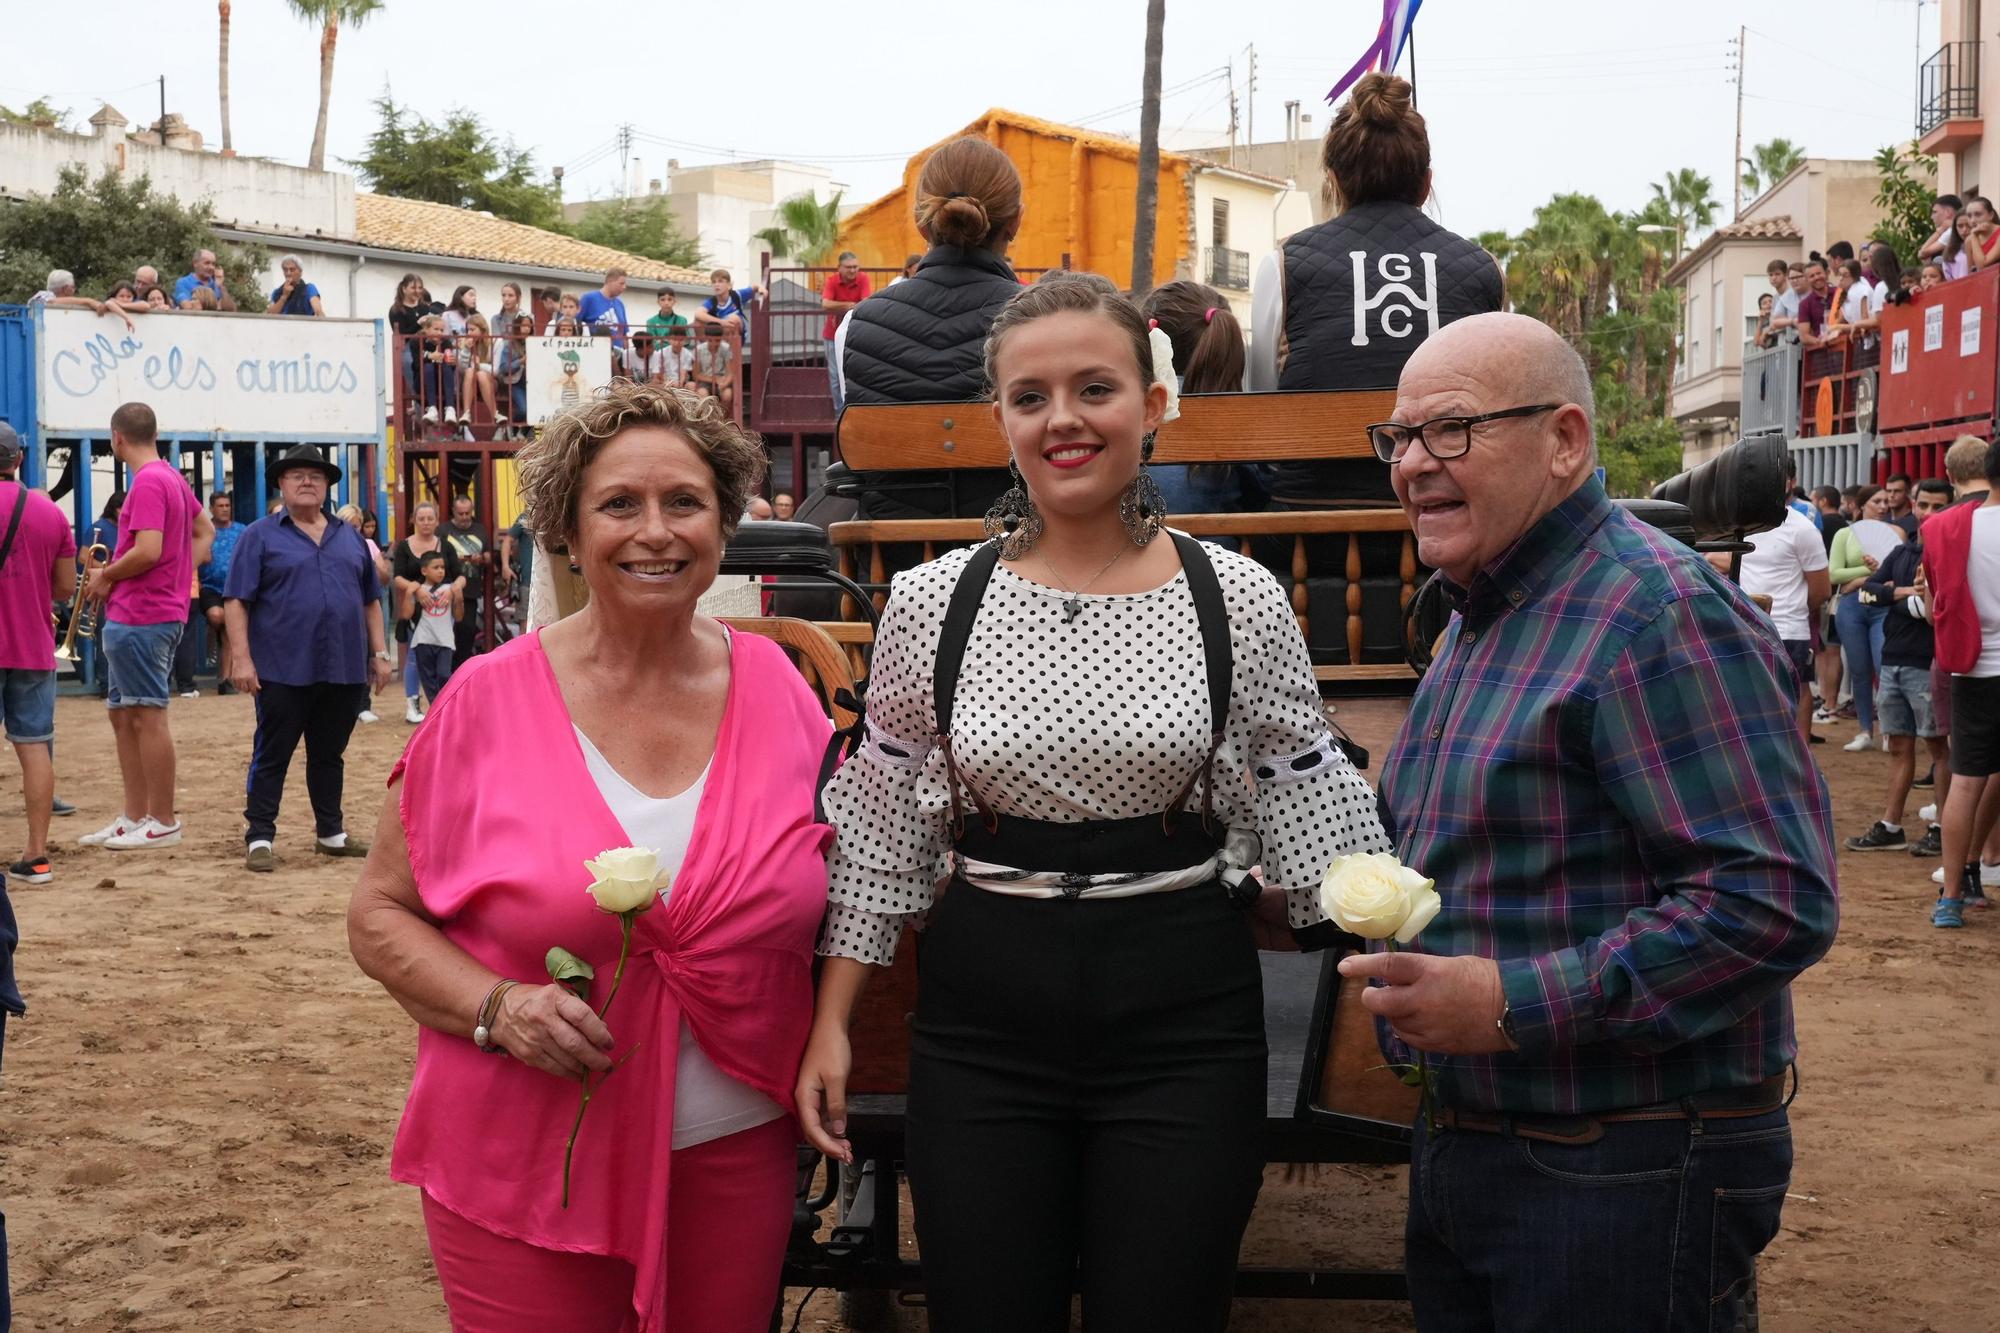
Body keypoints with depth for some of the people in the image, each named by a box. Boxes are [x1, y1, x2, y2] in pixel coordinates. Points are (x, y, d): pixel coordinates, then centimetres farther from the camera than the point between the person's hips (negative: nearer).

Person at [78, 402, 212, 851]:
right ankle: (135, 817, 21)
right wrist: (181, 578, 13)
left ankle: (163, 822, 1)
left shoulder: (148, 482, -15)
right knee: (123, 715, 15)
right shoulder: (172, 477, 14)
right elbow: (205, 533, 23)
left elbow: (148, 551, -24)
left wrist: (105, 576, -8)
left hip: (139, 619, -10)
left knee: (147, 717, -4)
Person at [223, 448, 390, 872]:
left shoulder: (350, 537, 14)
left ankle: (331, 833, 23)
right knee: (272, 756, 0)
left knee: (329, 754, 13)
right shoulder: (261, 536, 1)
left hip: (344, 670, 4)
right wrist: (241, 658, -12)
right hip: (283, 670, -4)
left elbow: (370, 601, 18)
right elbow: (236, 601, -4)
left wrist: (380, 654, 10)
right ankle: (259, 838, 5)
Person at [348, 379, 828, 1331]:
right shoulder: (490, 700, -8)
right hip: (521, 1166, -2)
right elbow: (380, 915, -1)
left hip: (734, 1159, 2)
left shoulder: (774, 686, -1)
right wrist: (495, 1007, -18)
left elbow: (847, 885, 12)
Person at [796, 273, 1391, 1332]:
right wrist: (830, 1026, 5)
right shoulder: (931, 605, 0)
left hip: (1184, 1017, 0)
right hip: (982, 1016, 1)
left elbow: (1315, 817, 7)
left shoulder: (1239, 601, -2)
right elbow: (879, 835, 7)